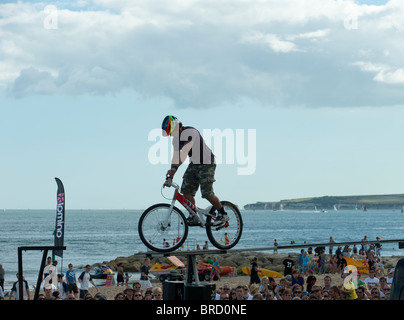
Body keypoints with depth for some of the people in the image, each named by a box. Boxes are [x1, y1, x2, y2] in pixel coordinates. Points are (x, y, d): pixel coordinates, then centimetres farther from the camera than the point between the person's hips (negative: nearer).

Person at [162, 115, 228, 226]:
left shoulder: (190, 132, -25)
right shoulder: (176, 139, 3)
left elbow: (184, 152, -36)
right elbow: (175, 156, 6)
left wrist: (174, 168, -45)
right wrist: (170, 176, -2)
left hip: (206, 164, -8)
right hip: (194, 164, 8)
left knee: (207, 193, -13)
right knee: (186, 190, -5)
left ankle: (223, 214, 6)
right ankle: (193, 217, 4)